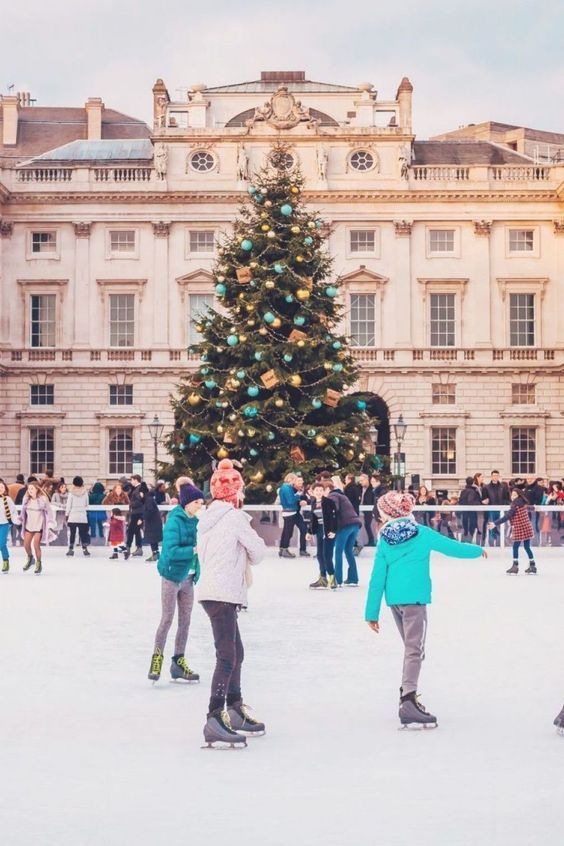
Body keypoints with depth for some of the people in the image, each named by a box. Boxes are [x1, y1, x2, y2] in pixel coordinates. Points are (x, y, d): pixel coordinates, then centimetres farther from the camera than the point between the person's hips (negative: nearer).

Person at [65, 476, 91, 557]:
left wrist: (67, 515, 4)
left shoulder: (71, 493, -5)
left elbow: (68, 505, -3)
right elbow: (87, 505, 8)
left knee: (72, 533, 4)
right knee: (83, 533, 5)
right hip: (83, 517, 1)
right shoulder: (85, 493, 1)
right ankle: (85, 549, -1)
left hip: (72, 516, -1)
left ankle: (71, 549, 3)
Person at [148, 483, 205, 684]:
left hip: (188, 577, 7)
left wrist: (197, 572, -6)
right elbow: (171, 551, -22)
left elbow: (196, 545, 7)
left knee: (185, 621, 10)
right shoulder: (174, 521, -15)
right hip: (172, 575, -7)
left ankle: (178, 664, 17)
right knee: (167, 620, -4)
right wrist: (194, 549, -27)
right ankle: (156, 659, 6)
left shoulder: (193, 522, 5)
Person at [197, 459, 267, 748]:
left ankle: (235, 711, 29)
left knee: (235, 651, 19)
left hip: (211, 591, 9)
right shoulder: (234, 517, -10)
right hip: (222, 594, -9)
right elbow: (258, 550, -4)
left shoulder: (207, 517, 14)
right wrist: (248, 555, 17)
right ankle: (214, 722, -20)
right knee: (227, 657, -13)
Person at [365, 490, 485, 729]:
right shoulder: (422, 533, -3)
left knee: (411, 647, 22)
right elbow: (452, 547, 5)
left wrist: (372, 613, 9)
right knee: (415, 650, -10)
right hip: (414, 598, -5)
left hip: (393, 599, 5)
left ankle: (407, 693, 28)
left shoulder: (384, 540, 5)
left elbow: (377, 578, 5)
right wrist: (478, 550, 23)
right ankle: (408, 703, -21)